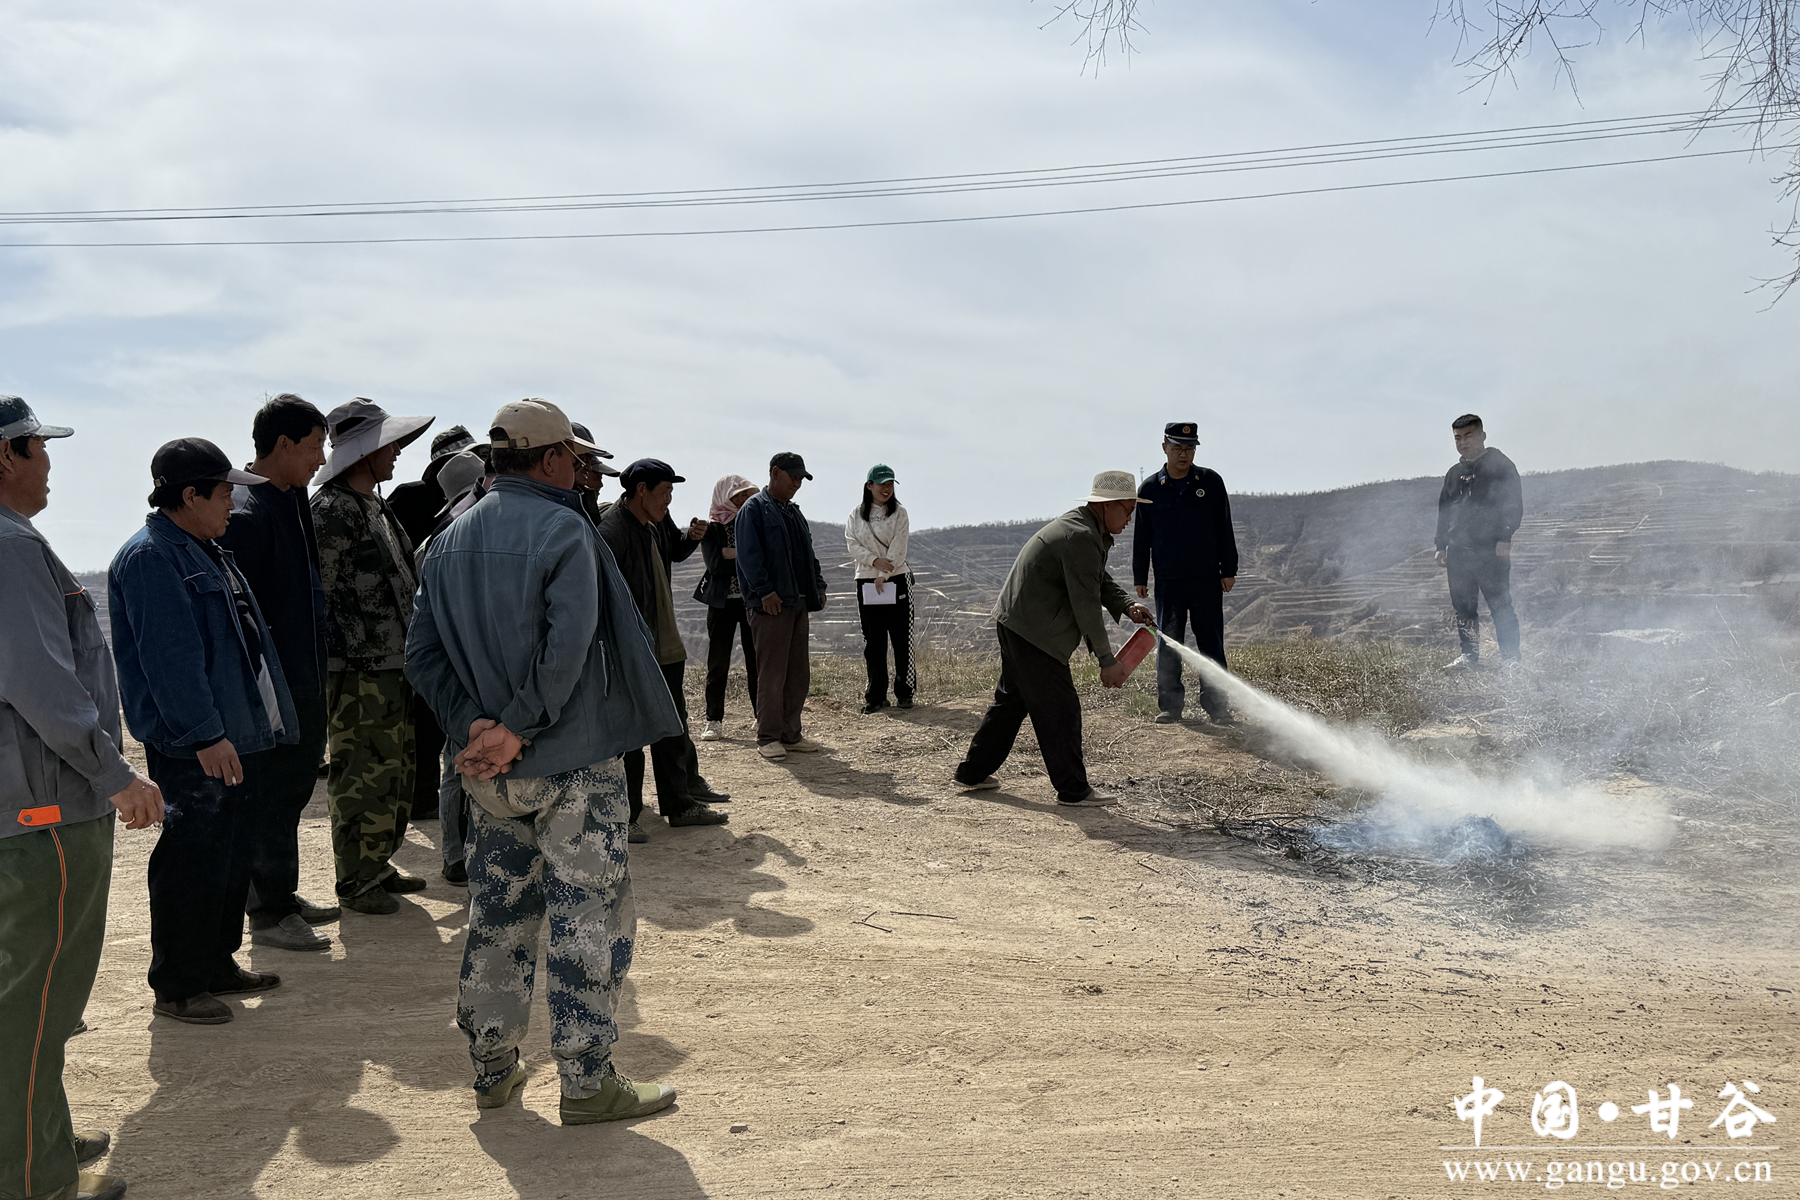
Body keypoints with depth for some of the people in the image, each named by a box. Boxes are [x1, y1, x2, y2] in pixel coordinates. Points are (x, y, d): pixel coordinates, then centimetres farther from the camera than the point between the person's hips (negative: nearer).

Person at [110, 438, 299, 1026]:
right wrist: (205, 735, -25)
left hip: (240, 735, 10)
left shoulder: (209, 552, 18)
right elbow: (171, 656, -22)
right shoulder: (149, 557, -14)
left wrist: (267, 716, 23)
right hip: (194, 748, -10)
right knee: (194, 861, -3)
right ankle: (176, 986, 10)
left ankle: (217, 964, 30)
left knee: (234, 854, 16)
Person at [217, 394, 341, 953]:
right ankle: (269, 915, 13)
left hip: (303, 679, 10)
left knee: (296, 784, 18)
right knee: (273, 796, 1)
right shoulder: (246, 513, -19)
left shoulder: (294, 499, 11)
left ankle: (281, 894, 31)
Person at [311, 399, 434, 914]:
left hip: (395, 668, 10)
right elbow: (321, 595, -16)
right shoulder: (329, 510, -13)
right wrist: (337, 669, -17)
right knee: (364, 778, -2)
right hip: (358, 674, -9)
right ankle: (355, 881, 10)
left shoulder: (378, 507, 17)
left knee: (397, 771, 16)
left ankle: (377, 863, 30)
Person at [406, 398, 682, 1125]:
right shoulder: (563, 531, -12)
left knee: (498, 914, 17)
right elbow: (568, 649, -24)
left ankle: (492, 1068, 27)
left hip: (488, 769, 7)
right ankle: (586, 1083, 10)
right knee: (589, 916, 3)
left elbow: (422, 654, 4)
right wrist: (517, 730, -17)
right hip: (572, 764, -7)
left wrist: (471, 726, -5)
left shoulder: (451, 540, 9)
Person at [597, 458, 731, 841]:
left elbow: (675, 551, 29)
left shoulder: (658, 522, 8)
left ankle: (680, 804, 30)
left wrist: (691, 536, 7)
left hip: (665, 647, 9)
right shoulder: (612, 530, -19)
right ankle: (627, 816, 13)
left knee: (673, 728, 17)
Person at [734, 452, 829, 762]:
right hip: (770, 605, -8)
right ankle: (768, 738, 3)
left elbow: (807, 554, 25)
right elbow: (749, 555, -14)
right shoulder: (754, 509, -5)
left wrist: (818, 585, 13)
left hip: (798, 603, 8)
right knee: (772, 673, -6)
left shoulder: (794, 512, 21)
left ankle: (790, 734, 18)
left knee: (799, 672, 9)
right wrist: (765, 591, -20)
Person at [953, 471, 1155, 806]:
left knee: (1011, 700, 19)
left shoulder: (1084, 529, 13)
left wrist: (1127, 606, 2)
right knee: (1060, 710, -3)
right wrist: (1107, 659, -13)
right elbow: (1086, 606, -20)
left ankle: (972, 771, 28)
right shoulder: (1081, 537, -21)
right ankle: (1072, 789, 6)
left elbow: (1101, 580, 21)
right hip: (1033, 632, -11)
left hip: (1015, 623, 11)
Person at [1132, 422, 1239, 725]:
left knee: (1211, 643, 3)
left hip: (1207, 579, 0)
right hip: (1168, 583, 1)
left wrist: (1229, 570, 2)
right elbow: (1141, 538, 8)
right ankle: (1170, 705, 12)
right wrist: (1140, 579, 5)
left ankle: (1216, 705, 10)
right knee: (1167, 646, 3)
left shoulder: (1210, 481, 3)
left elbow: (1224, 530, 6)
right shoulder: (1150, 489, 4)